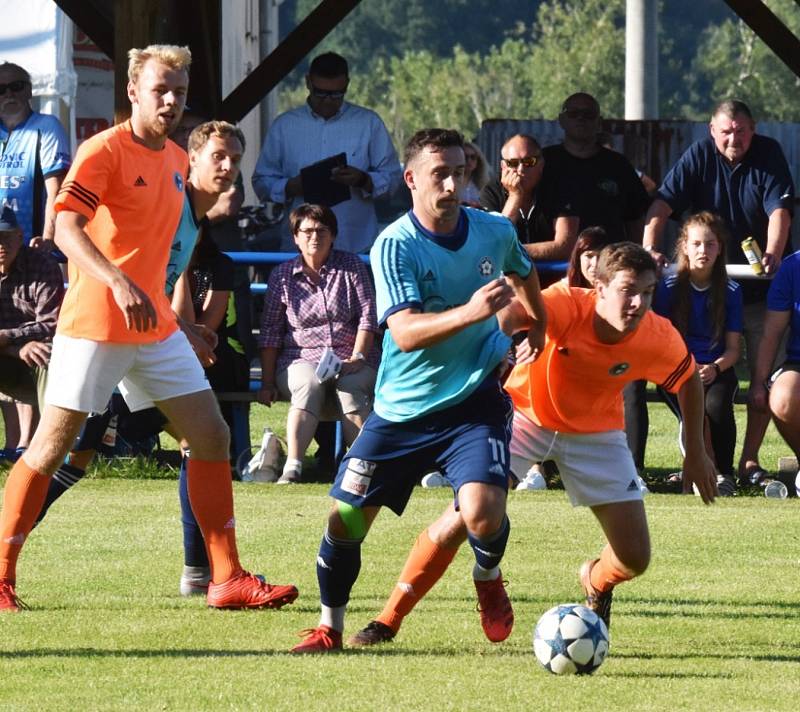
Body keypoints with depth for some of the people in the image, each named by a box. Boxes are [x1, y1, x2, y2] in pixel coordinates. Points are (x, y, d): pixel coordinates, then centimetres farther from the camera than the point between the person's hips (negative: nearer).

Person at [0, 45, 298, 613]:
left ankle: (229, 579, 5)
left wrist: (179, 312, 25)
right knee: (52, 447, -5)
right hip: (94, 325, -7)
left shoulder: (178, 161, 13)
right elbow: (66, 227, -24)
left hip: (156, 327, 7)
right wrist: (118, 283, -38)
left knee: (211, 436, 1)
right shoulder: (104, 151, -12)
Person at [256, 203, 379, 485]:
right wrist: (267, 383, 2)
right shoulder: (282, 275, 11)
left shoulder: (351, 266, 10)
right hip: (302, 359, 0)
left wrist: (357, 358, -10)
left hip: (351, 359, 0)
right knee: (309, 385, -35)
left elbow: (367, 316, 4)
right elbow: (270, 331, 9)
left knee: (351, 385, -35)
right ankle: (292, 467, -48)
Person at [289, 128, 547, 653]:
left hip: (474, 402, 1)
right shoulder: (395, 246, -15)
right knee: (346, 519, -3)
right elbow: (406, 333, -27)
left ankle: (489, 579, 12)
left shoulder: (495, 232, -2)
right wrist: (469, 312, -41)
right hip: (401, 408, -1)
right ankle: (329, 629, 20)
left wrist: (538, 328, 34)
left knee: (483, 512, -23)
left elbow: (525, 274, 24)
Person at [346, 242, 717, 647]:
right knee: (463, 518, -18)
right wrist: (500, 332, -72)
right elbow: (512, 311, -50)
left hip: (595, 431, 3)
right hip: (525, 413, -3)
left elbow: (689, 381, -2)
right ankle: (388, 620, -2)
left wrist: (696, 454, 3)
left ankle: (597, 583, 35)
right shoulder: (568, 305, -32)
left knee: (635, 558, -4)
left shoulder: (659, 339, -22)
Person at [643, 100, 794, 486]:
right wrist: (649, 248, -27)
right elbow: (663, 204, -11)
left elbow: (779, 210, -18)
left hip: (761, 290, 0)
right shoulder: (699, 156, -3)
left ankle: (749, 461, 5)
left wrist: (772, 256, -34)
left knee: (764, 377, -2)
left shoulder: (768, 154, -5)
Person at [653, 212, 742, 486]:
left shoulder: (730, 291, 4)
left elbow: (733, 348, 5)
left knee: (717, 407, -32)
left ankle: (723, 473, -12)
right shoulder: (669, 286, 1)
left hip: (717, 371, 1)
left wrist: (715, 368, -16)